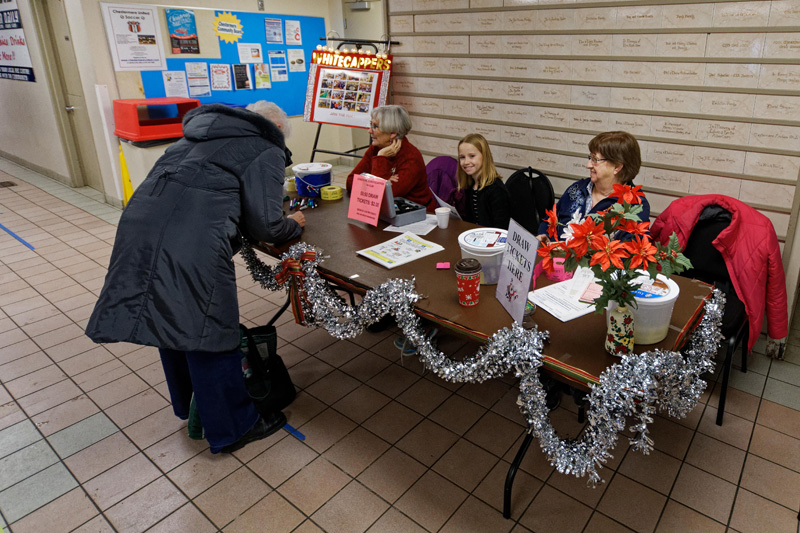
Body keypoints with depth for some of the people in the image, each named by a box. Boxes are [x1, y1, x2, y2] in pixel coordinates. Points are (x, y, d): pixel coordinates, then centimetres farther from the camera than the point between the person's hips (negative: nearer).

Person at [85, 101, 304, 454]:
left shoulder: (203, 130, 26)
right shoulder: (267, 151, 3)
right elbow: (265, 226, -2)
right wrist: (293, 224, 18)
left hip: (140, 229, 8)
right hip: (194, 249, -8)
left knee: (172, 324, 23)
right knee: (210, 336, 6)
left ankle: (189, 407, 46)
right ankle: (233, 428, 24)